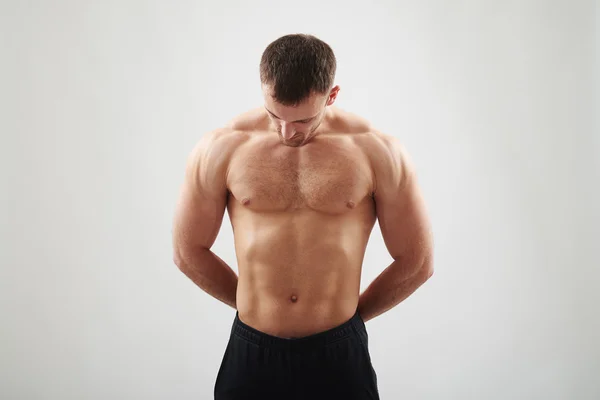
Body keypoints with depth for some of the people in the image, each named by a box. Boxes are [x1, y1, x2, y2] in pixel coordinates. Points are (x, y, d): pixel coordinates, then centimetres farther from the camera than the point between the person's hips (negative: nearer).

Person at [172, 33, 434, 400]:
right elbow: (188, 251, 6)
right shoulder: (220, 149, -5)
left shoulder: (378, 151, -7)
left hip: (339, 355, 0)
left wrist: (350, 313, 8)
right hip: (251, 354, 1)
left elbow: (416, 263, 2)